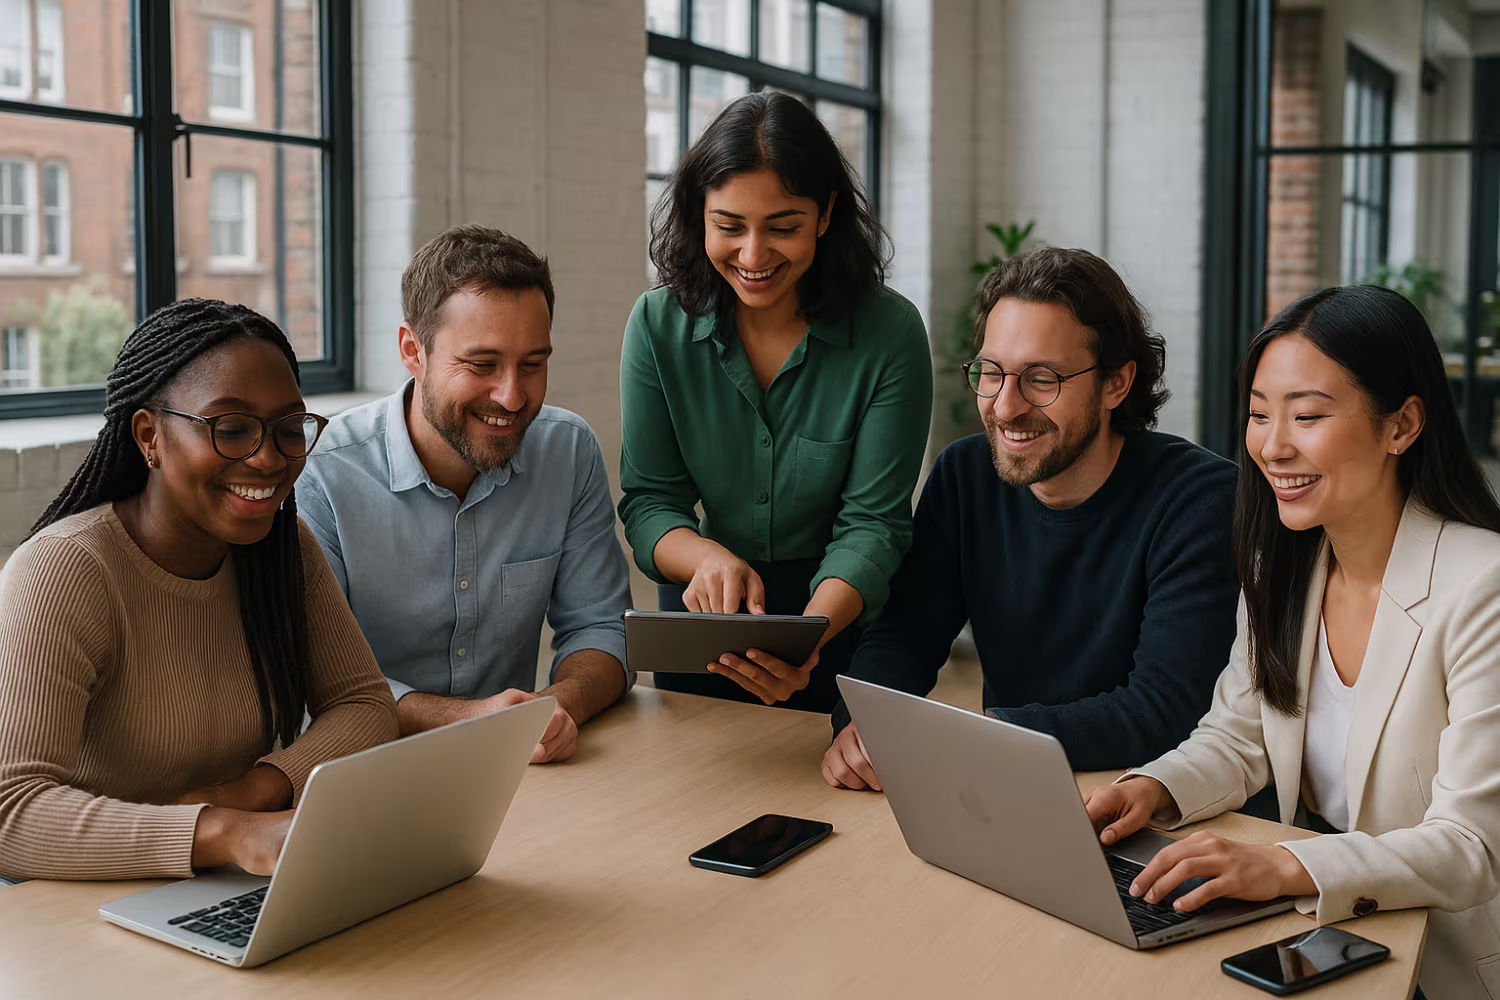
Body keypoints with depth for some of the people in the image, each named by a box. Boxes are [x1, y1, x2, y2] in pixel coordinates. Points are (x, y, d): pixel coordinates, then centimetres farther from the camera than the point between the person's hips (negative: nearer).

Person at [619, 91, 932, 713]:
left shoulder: (890, 333, -13)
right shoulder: (658, 324, -6)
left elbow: (873, 521, -13)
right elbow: (648, 500, -5)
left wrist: (810, 637, -32)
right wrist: (708, 558, -28)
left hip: (844, 621, -1)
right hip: (700, 617, 2)